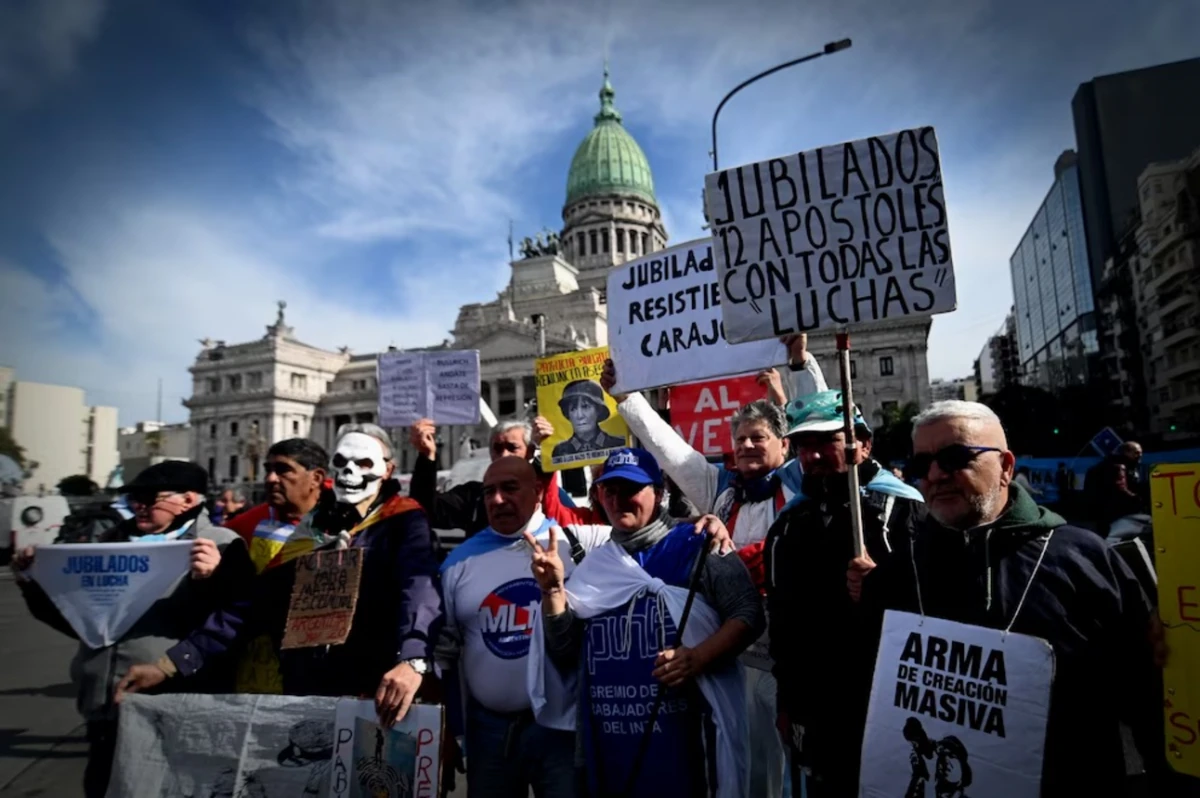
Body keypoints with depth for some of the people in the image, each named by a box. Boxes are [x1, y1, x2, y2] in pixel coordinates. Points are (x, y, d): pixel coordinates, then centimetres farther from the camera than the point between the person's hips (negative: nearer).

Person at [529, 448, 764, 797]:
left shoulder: (697, 547, -3)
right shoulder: (594, 565, 9)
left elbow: (749, 614, -6)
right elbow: (566, 654, 7)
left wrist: (699, 658, -20)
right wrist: (553, 591, -6)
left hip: (683, 738, -4)